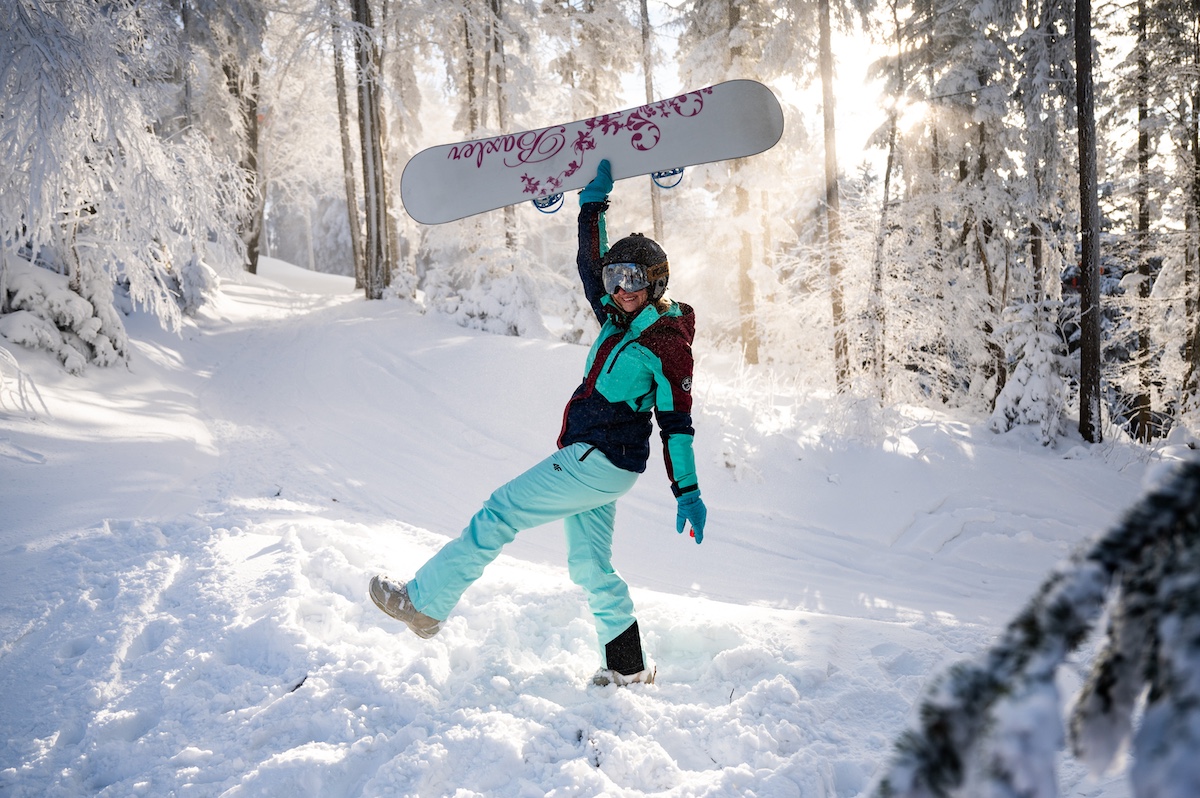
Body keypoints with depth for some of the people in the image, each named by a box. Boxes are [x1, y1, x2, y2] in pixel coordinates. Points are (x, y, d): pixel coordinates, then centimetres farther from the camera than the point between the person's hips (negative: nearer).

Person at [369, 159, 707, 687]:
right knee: (590, 568, 12)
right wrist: (593, 205, 16)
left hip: (601, 460, -9)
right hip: (588, 459, 9)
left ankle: (424, 602, -2)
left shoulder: (669, 342, -11)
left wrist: (688, 493, -14)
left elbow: (677, 424, -12)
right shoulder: (619, 319, 12)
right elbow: (589, 265, 23)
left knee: (500, 513, -8)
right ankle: (629, 668, 21)